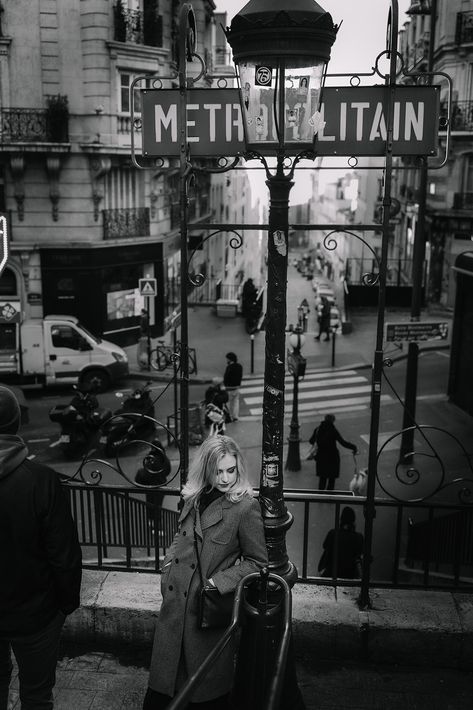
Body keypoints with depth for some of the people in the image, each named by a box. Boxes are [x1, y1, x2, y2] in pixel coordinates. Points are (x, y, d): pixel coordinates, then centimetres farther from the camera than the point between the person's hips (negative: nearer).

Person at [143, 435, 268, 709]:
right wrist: (169, 564, 4)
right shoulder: (194, 499, 4)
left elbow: (257, 561, -9)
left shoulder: (246, 507, -14)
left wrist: (219, 582, -15)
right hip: (175, 602, 5)